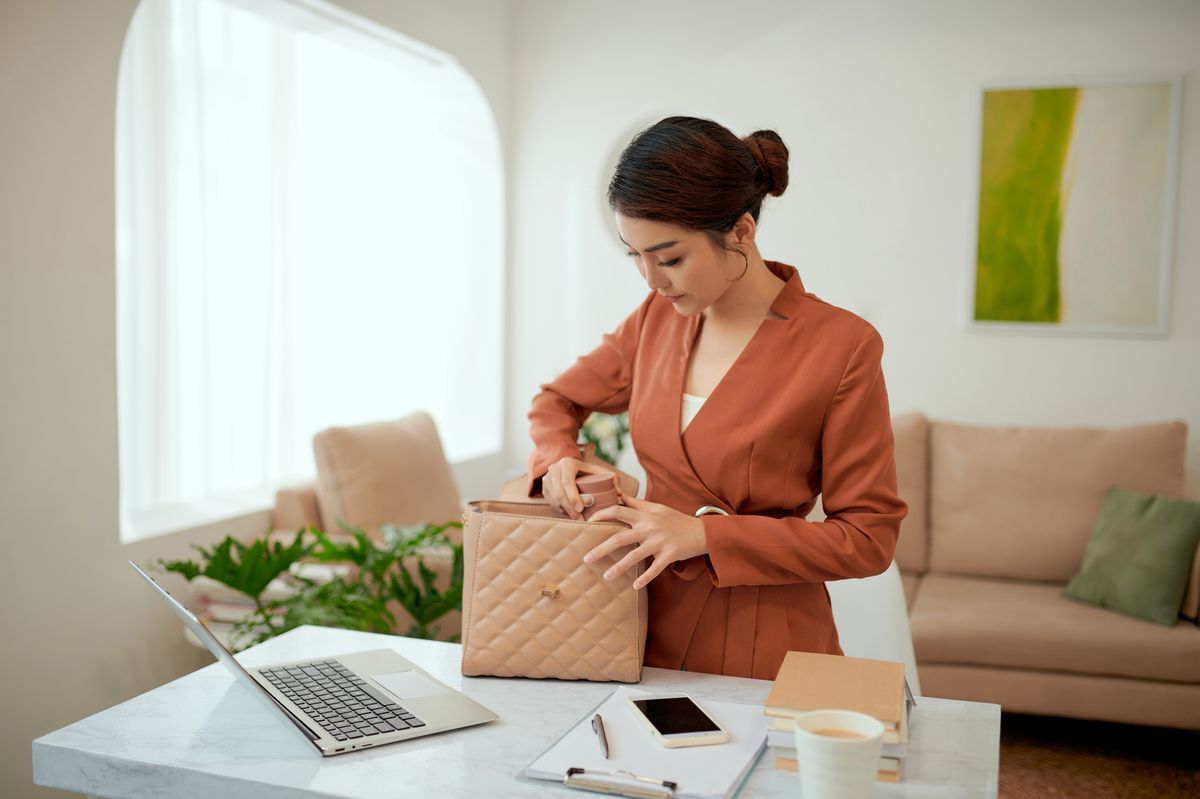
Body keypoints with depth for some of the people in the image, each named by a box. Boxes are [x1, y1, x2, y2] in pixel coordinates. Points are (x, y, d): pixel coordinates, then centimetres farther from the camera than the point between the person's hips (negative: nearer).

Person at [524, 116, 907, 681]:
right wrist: (558, 459, -6)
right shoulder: (657, 318, 1)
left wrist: (704, 535, -20)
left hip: (762, 655, -4)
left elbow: (868, 539, -12)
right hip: (649, 630, 5)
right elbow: (558, 401, 16)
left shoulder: (844, 347, -15)